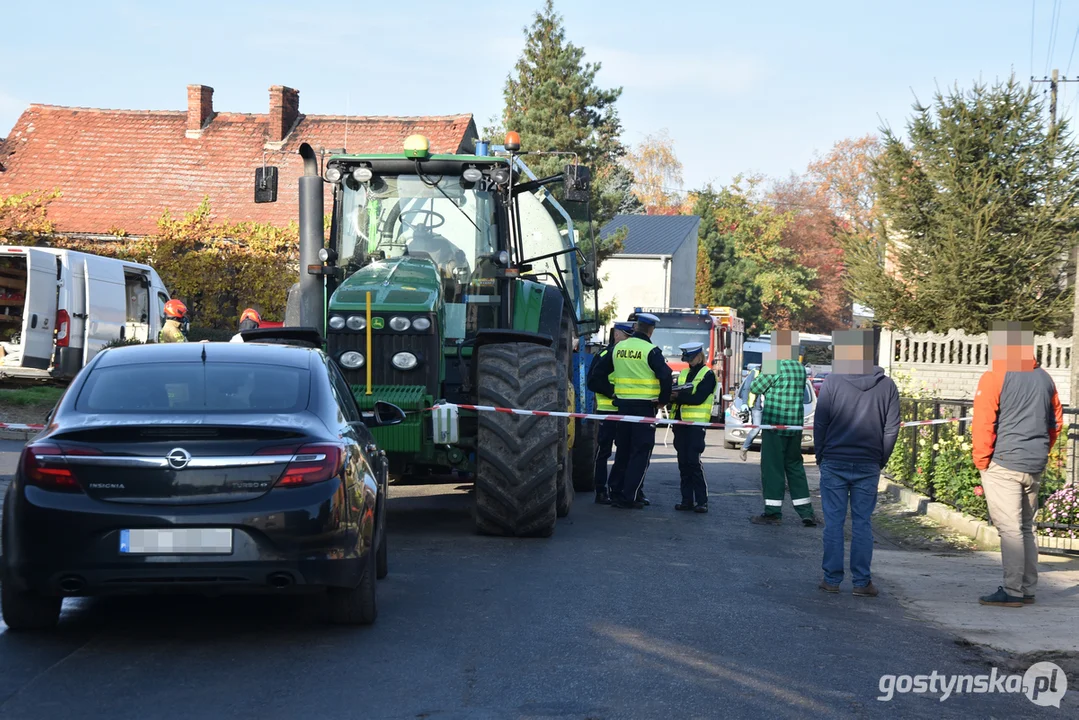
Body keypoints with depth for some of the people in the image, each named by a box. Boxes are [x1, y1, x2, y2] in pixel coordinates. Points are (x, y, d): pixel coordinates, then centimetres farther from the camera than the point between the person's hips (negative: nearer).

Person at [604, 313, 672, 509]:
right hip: (645, 406, -5)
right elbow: (665, 376, -17)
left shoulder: (618, 348, 6)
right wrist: (663, 400, -3)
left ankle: (616, 492, 17)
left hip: (622, 404, 5)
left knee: (622, 450, 15)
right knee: (641, 452, 0)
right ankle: (630, 496, -2)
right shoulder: (651, 351, -12)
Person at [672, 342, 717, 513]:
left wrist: (678, 396, -17)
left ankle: (701, 501, -7)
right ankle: (687, 499, 9)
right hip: (681, 422, 6)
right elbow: (676, 394, 10)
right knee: (683, 462, 5)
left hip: (697, 423, -6)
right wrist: (670, 395, -12)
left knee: (693, 461, -11)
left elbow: (698, 397, -14)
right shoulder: (683, 374, 20)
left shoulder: (708, 374, -1)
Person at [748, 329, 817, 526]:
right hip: (795, 425, 7)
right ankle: (806, 512, 12)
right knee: (794, 466, 14)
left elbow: (755, 388, -7)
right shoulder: (800, 368, 9)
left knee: (772, 467, 0)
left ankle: (773, 512, 1)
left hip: (774, 423, -7)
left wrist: (761, 374, 10)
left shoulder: (775, 366, -13)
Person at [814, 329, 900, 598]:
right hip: (868, 466, 2)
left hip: (834, 462, -2)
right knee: (862, 523, 6)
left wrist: (820, 456, 6)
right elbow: (891, 429, 4)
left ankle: (832, 578, 7)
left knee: (833, 522, 5)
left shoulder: (832, 382, -7)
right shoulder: (887, 385, 2)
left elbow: (820, 423, -4)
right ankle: (862, 581, 5)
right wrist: (881, 460, 13)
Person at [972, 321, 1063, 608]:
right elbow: (1056, 421, 16)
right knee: (1026, 528, 15)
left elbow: (983, 423, -13)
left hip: (1003, 465, -7)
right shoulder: (1044, 379, 11)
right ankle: (1028, 589, 19)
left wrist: (982, 461, -5)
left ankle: (1012, 592, -8)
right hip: (1035, 466, 7)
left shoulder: (994, 378, -10)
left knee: (1010, 529, -6)